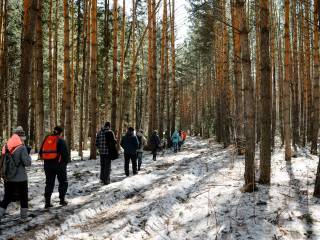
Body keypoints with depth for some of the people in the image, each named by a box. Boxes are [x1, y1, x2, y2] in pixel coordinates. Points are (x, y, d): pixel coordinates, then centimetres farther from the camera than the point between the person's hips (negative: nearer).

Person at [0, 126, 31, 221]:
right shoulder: (22, 147, -15)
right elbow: (27, 163, -13)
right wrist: (28, 154, 1)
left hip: (8, 178, 5)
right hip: (20, 178, -5)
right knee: (23, 197, 12)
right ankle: (24, 216, 20)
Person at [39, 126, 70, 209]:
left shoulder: (46, 139, 8)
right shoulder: (61, 141, -8)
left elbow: (41, 152, 13)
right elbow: (66, 152, -12)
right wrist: (67, 161, 5)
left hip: (47, 165, 5)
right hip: (59, 164, -5)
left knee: (49, 183, 11)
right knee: (63, 182, 11)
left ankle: (47, 202, 9)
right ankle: (62, 199, 9)